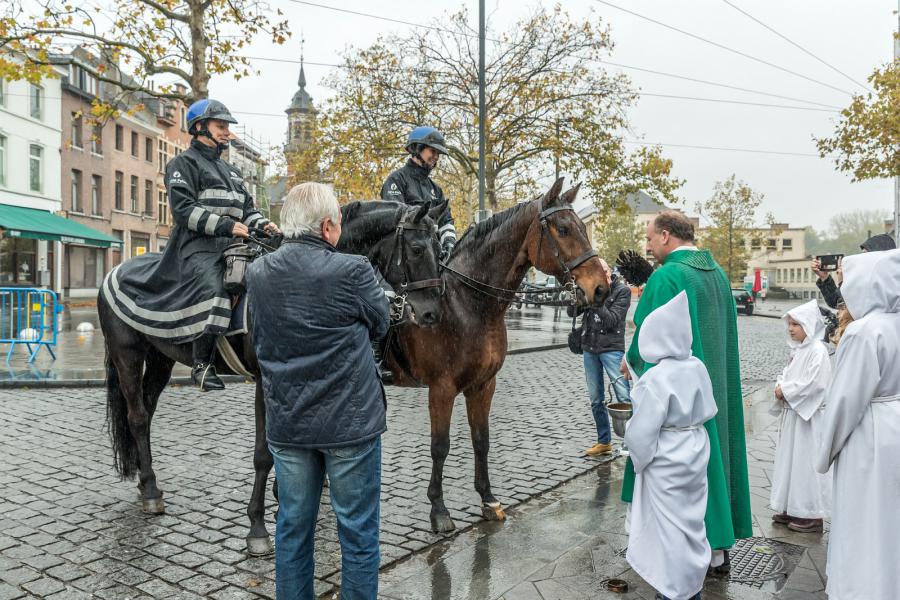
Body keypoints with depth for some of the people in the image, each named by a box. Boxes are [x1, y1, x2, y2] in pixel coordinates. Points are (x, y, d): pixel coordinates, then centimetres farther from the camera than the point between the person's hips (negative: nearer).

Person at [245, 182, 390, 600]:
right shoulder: (353, 271, -17)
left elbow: (259, 338, 10)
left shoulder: (257, 273, -2)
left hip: (286, 424, 5)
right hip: (350, 422, -4)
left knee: (292, 529, 18)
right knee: (358, 533, 11)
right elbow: (380, 325, -1)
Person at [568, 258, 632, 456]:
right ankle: (604, 441, 24)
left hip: (611, 349, -5)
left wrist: (596, 301, -22)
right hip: (589, 348, 5)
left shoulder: (622, 291, -6)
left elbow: (612, 320, -14)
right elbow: (572, 313, 4)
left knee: (624, 397, -8)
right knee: (595, 400, 12)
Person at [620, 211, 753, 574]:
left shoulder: (666, 277, -17)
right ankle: (718, 549, 29)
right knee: (713, 452, 17)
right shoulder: (717, 273, 9)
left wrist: (631, 361, 4)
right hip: (716, 389, 8)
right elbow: (722, 335, 15)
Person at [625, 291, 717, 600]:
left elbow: (642, 432, -22)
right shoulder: (698, 367, -4)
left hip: (665, 462, -7)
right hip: (696, 454, 7)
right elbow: (709, 410, 8)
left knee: (670, 526, 7)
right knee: (692, 520, 20)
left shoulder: (656, 379, -26)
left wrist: (639, 460, -4)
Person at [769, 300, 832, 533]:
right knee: (790, 459, 14)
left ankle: (812, 515, 9)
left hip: (808, 415, -9)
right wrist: (780, 387, -3)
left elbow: (814, 383, -23)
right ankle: (792, 508, 25)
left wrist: (785, 391, -16)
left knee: (806, 461, -2)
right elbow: (787, 374, 17)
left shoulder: (817, 350, -15)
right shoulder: (798, 349, 12)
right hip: (792, 411, 9)